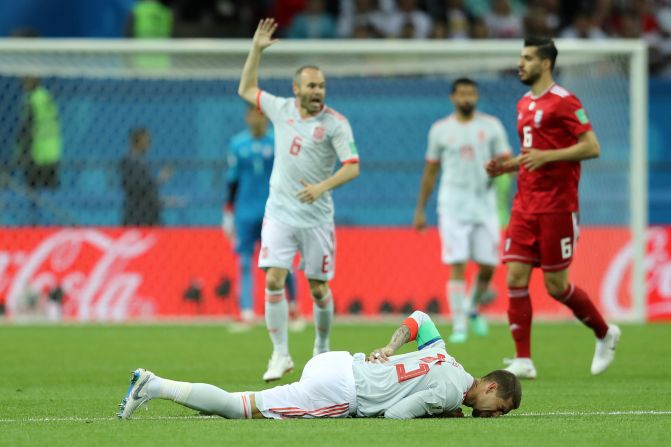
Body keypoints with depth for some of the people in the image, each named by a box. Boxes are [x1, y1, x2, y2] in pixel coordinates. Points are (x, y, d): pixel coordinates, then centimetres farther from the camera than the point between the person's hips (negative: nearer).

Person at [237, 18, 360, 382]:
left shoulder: (335, 123, -8)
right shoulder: (281, 109, 4)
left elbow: (352, 167, -14)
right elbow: (246, 90, 20)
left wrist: (322, 187, -30)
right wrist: (256, 50, 11)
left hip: (316, 217, -2)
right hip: (280, 212, 2)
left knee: (318, 288, 4)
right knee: (274, 280, -11)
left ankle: (322, 349, 26)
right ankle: (280, 354, -6)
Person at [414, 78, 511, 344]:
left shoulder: (491, 126, 5)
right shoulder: (440, 129, 7)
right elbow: (430, 171, 13)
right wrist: (420, 209, 13)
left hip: (485, 204, 1)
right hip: (453, 205, -1)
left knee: (488, 266, 2)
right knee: (457, 267, -9)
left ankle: (472, 308, 30)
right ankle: (459, 326, -7)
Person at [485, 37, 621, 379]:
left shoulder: (564, 101, -9)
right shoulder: (525, 104, 16)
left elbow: (591, 147, -14)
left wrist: (546, 156, -22)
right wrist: (507, 165, 10)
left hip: (557, 206, -7)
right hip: (525, 205, 7)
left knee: (555, 285, -3)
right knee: (515, 279, -4)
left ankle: (605, 334, 21)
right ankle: (523, 361, -3)